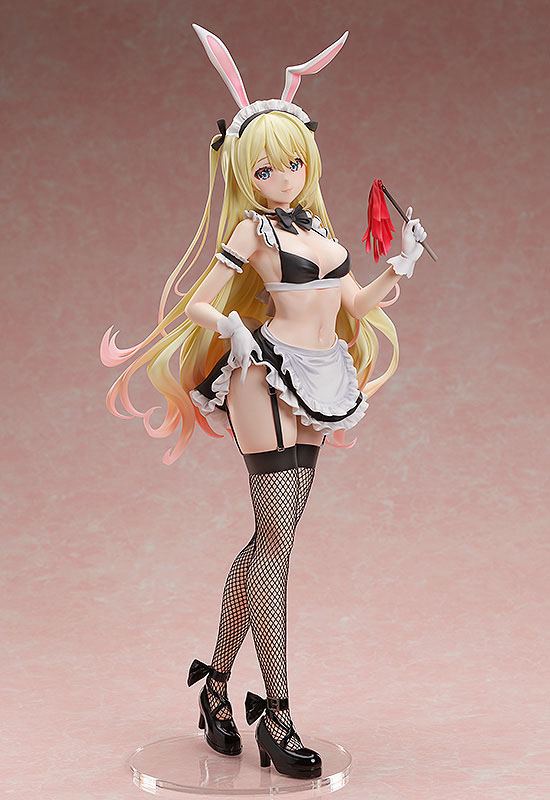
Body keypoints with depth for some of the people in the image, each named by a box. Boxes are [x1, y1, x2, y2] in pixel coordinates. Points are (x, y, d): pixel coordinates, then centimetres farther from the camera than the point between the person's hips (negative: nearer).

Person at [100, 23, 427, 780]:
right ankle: (276, 715, -7)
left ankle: (217, 681, 21)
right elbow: (197, 303, -5)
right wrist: (231, 330, -22)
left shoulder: (318, 225, 16)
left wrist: (400, 266, 6)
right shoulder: (253, 229, -2)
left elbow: (354, 305, 18)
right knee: (277, 536, -9)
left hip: (316, 383, 7)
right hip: (268, 377, -7)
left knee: (272, 537, 9)